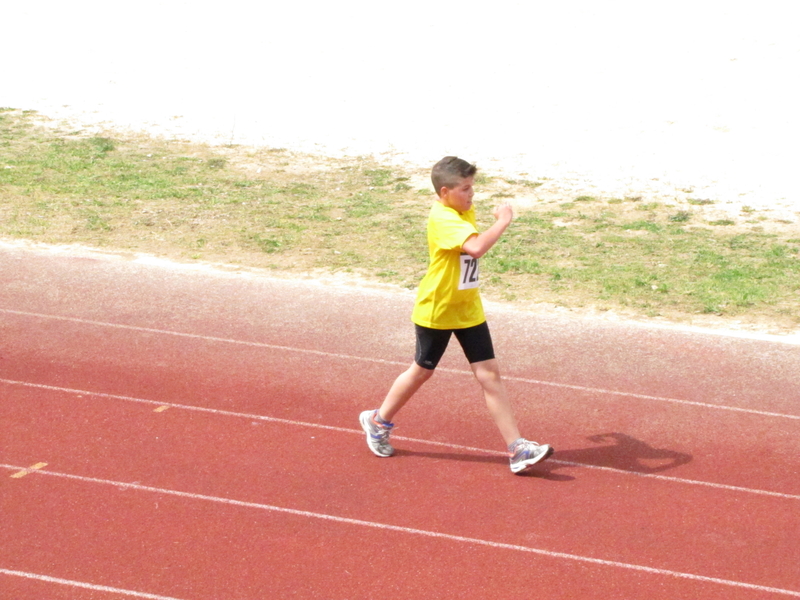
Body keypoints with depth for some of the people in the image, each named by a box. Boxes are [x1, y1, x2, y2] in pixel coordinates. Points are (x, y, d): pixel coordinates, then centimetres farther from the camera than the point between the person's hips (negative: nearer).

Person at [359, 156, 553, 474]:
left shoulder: (466, 211, 4)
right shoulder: (442, 219, -25)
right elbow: (475, 247, -42)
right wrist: (503, 221, -32)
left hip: (469, 310, 7)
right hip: (436, 312, -7)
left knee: (490, 375, 0)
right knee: (422, 371, 12)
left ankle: (517, 448, -2)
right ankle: (378, 421, 36)